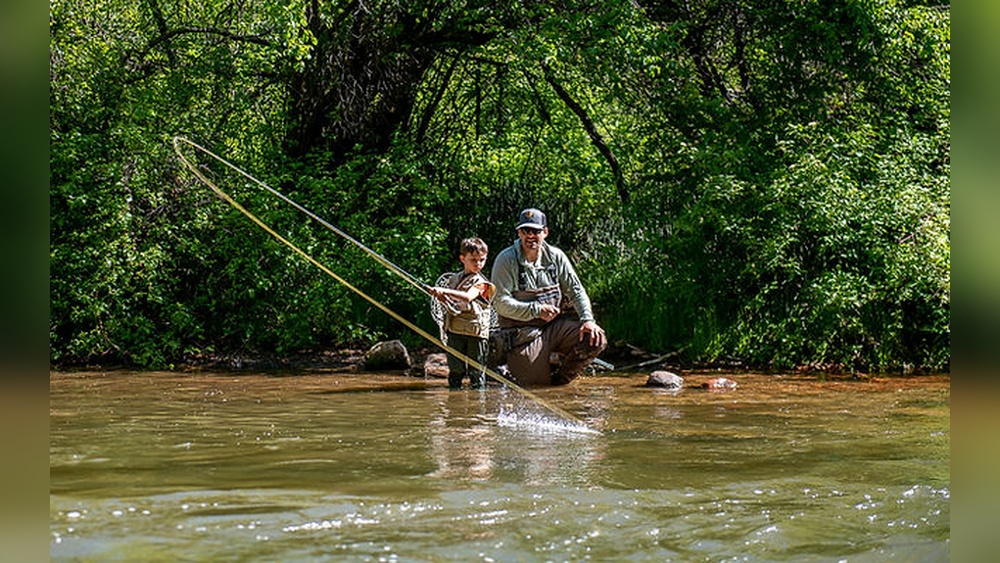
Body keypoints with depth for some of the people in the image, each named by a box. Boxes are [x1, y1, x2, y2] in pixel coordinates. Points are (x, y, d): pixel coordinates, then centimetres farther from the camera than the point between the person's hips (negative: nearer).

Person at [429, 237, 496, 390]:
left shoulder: (480, 281, -4)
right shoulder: (454, 279, 14)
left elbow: (468, 297, -22)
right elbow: (448, 301, 24)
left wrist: (445, 291, -29)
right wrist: (442, 297, 0)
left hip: (475, 331, -5)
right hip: (455, 331, 5)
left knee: (476, 370, -1)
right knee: (455, 370, 8)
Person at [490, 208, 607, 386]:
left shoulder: (556, 256, 5)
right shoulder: (506, 260, -9)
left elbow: (576, 290, 7)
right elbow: (501, 303, -15)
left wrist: (588, 320, -9)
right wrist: (536, 310, -25)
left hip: (555, 324, 5)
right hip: (523, 331, -4)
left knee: (596, 339, -16)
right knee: (537, 385, -8)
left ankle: (559, 381, 6)